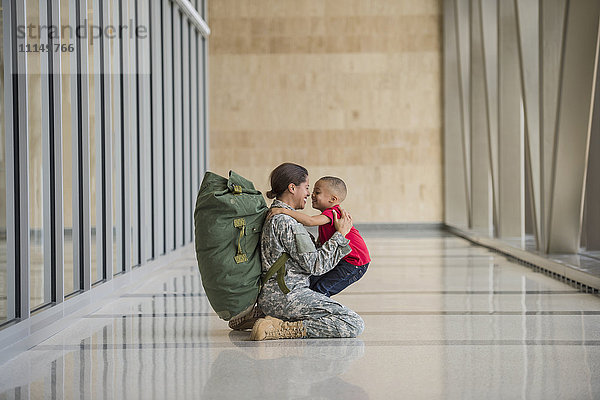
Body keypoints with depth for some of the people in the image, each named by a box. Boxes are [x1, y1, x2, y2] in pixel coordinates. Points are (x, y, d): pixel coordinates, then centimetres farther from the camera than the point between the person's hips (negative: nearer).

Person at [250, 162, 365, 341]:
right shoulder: (285, 221, -15)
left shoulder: (272, 216, 17)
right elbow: (315, 265, -13)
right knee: (355, 325, -17)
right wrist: (341, 234, -4)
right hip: (287, 295, -11)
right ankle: (281, 329, -19)